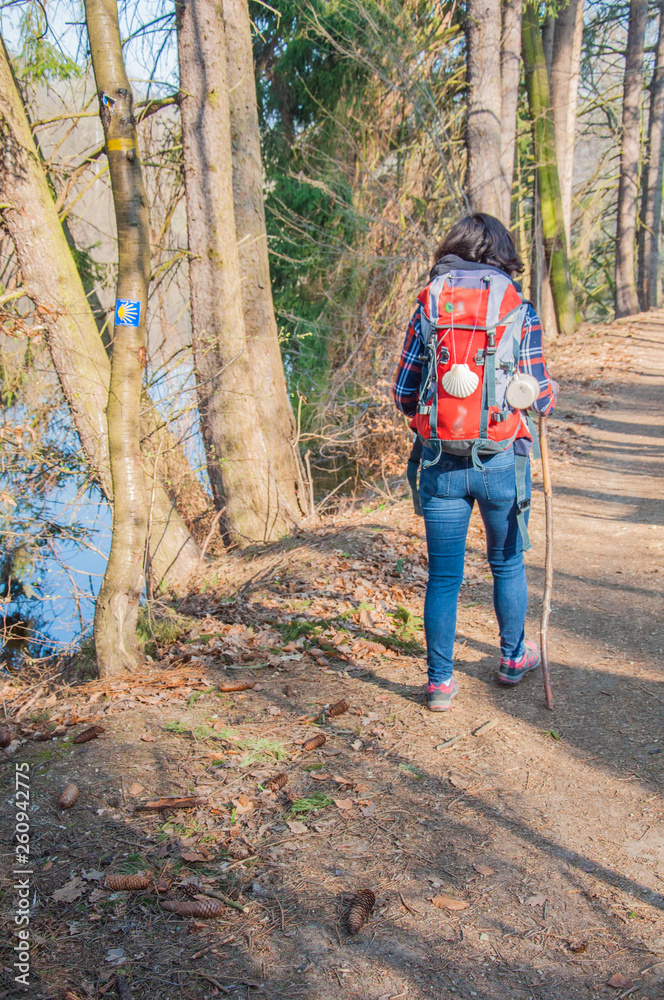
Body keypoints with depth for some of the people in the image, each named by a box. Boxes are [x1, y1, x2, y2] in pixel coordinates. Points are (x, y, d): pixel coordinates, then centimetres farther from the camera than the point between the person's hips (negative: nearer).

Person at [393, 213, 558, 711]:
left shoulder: (427, 307, 1)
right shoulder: (520, 311, -3)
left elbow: (404, 395, 1)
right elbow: (539, 398, -3)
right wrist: (552, 390, 20)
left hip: (440, 462, 1)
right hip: (501, 461, 0)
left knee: (444, 576, 9)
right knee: (508, 563, 20)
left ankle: (441, 680, 15)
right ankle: (513, 658, 37)